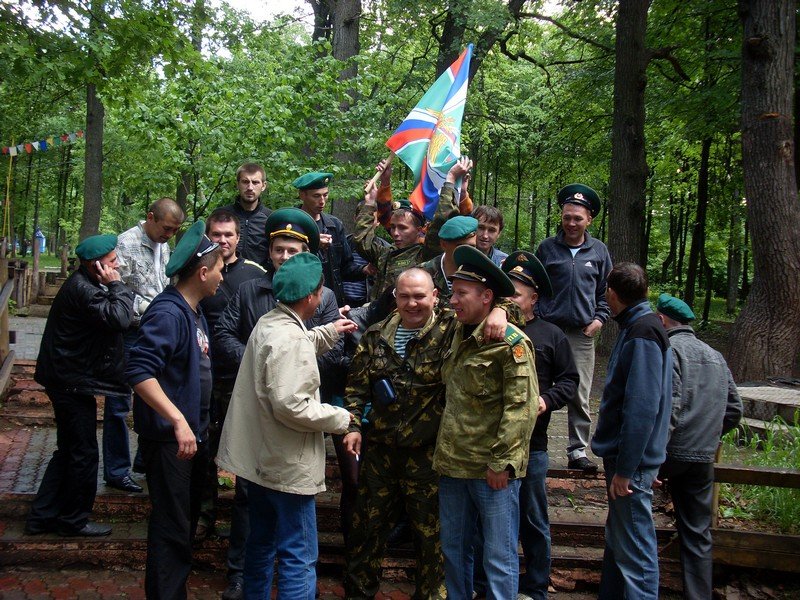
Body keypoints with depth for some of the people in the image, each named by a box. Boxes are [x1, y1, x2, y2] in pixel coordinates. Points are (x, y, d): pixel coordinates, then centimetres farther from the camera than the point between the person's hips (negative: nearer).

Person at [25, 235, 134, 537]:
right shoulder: (82, 290, -22)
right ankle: (74, 520, 15)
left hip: (68, 380, 11)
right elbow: (120, 318, -30)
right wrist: (116, 285, -19)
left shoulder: (84, 284, 11)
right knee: (83, 453, 1)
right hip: (73, 384, -11)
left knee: (68, 451, 18)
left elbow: (115, 319, 14)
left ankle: (42, 516, 24)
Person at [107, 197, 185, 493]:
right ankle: (116, 471, 9)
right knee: (119, 403, 0)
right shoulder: (126, 244, -14)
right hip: (128, 334, -8)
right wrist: (149, 310, -19)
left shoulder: (163, 247, 11)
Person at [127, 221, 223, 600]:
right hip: (170, 438, -10)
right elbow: (139, 371, -31)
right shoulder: (168, 313, -21)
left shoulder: (194, 310, 10)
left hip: (193, 433, 10)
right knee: (172, 529, -3)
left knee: (186, 521, 21)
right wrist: (178, 420, -36)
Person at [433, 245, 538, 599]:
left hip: (493, 470, -8)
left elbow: (521, 407, -17)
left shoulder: (511, 342, -13)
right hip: (453, 464, 8)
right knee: (454, 550, 17)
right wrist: (444, 452, 14)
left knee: (499, 558, 2)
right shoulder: (459, 337, 12)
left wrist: (501, 462, -17)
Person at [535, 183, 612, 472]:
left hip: (582, 333, 1)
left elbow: (605, 290, 16)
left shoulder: (599, 251, 9)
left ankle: (578, 450, 11)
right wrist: (536, 318, -2)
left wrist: (600, 318, 3)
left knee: (580, 396, 2)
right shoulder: (547, 247, 4)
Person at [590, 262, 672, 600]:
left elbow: (642, 407, -25)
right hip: (623, 458, 10)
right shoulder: (635, 328, 12)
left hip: (631, 462, -10)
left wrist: (625, 468, -22)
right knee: (617, 542, 19)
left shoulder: (642, 333, -19)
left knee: (633, 551, -3)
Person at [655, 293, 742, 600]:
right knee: (698, 534, 12)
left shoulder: (667, 348, -9)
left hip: (670, 452, -6)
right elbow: (734, 410, 16)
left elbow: (669, 405, -20)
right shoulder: (715, 356, 14)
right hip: (703, 459, 6)